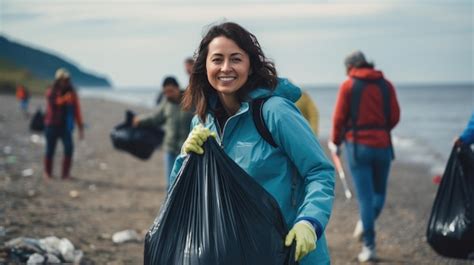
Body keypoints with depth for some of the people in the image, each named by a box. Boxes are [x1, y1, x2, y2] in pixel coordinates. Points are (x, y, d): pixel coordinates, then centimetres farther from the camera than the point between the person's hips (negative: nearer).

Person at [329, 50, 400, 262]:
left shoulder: (348, 86, -2)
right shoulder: (386, 85, 5)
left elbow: (339, 118, -3)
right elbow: (395, 117, 3)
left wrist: (335, 142, 12)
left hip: (358, 145, -2)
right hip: (382, 145, 2)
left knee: (365, 196, 2)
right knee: (379, 191, 20)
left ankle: (369, 247, 2)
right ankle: (366, 224, -3)